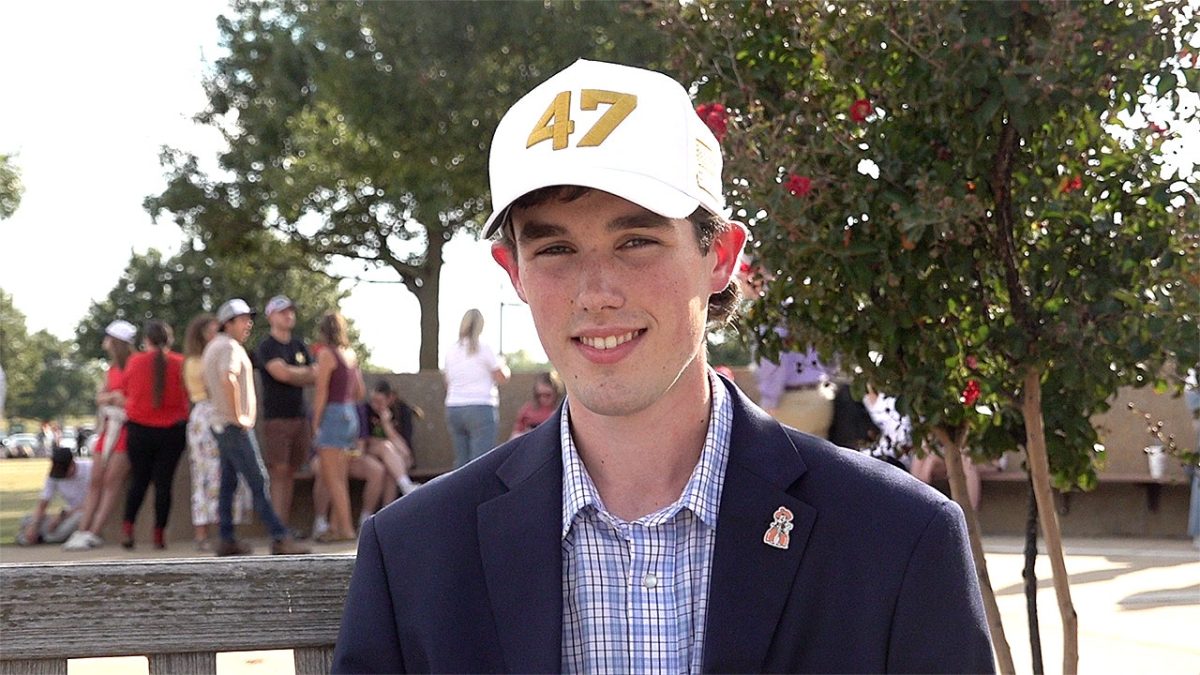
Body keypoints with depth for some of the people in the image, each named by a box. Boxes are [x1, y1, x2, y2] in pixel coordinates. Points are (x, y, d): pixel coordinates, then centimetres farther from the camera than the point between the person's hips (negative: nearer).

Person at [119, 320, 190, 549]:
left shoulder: (135, 361, -6)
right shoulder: (180, 363, -7)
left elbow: (126, 391, 7)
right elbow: (187, 395, 2)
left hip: (140, 429, 1)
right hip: (173, 430, -1)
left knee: (139, 480, 13)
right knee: (164, 482, 4)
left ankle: (127, 527, 2)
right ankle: (159, 534, 2)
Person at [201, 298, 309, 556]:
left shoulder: (213, 347, 19)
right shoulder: (230, 347, -13)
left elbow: (208, 386, 28)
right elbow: (228, 379, -30)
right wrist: (238, 415, -24)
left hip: (221, 424, 10)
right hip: (236, 427, -10)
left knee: (228, 482, 10)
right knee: (258, 481, -12)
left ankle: (227, 540, 12)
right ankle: (280, 538, -15)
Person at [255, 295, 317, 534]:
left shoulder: (299, 346, 17)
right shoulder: (266, 347, -2)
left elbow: (314, 376, 9)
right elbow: (281, 372, -15)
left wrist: (292, 374, -8)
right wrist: (304, 372, 1)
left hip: (300, 415, 6)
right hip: (277, 417, -6)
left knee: (291, 472, 5)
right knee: (279, 472, -9)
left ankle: (285, 526, 8)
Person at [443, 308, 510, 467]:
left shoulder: (452, 351, 8)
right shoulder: (483, 348, -5)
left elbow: (448, 383, 14)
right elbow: (502, 378, 1)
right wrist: (503, 366, 20)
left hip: (453, 408, 5)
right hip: (481, 408, -5)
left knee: (461, 461, 8)